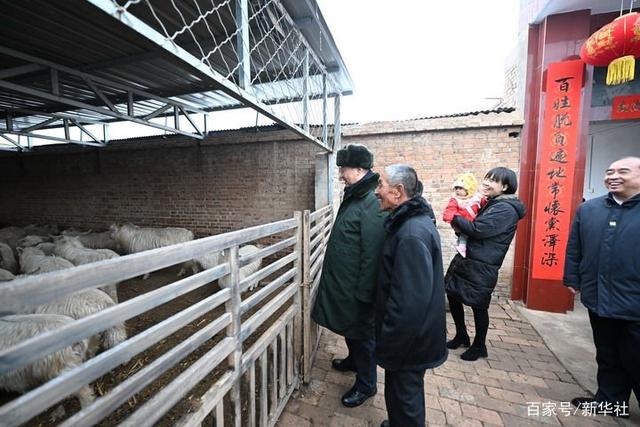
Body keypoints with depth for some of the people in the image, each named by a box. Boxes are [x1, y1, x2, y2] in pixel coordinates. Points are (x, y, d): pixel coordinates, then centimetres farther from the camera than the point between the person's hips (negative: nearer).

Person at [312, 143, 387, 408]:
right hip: (341, 280, 9)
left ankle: (366, 385, 34)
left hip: (356, 286, -9)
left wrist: (363, 292, -22)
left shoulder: (372, 203, -25)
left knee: (362, 332, 11)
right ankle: (353, 360, 52)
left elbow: (372, 253, -27)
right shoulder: (353, 196, 7)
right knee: (348, 327, 27)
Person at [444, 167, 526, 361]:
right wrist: (461, 226, -6)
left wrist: (456, 219, -7)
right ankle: (461, 336, 35)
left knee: (479, 306, 8)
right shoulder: (492, 204, 13)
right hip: (466, 259, 9)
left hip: (482, 267, -9)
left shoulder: (506, 209, -16)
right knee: (452, 296, 15)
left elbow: (477, 229, -22)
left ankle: (479, 346, 31)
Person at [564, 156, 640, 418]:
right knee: (607, 356, 20)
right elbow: (574, 248, 8)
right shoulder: (587, 209, 4)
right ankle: (610, 401, 37)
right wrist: (572, 279, 8)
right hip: (598, 299, 4)